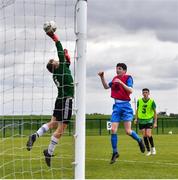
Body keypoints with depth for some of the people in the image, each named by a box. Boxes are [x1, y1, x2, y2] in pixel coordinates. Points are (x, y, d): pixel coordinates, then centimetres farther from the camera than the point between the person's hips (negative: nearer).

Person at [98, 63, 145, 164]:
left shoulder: (128, 78, -4)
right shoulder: (115, 78, 14)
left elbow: (130, 90, -17)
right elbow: (106, 86, 23)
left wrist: (121, 82, -24)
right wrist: (102, 77, 10)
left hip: (125, 105, -5)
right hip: (116, 106, 5)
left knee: (128, 131, -7)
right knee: (113, 130, -3)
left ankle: (139, 140, 23)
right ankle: (115, 152, 9)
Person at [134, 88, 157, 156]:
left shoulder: (151, 101, -8)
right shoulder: (139, 101, -1)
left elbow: (155, 112, -3)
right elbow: (137, 110, 14)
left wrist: (155, 122, -7)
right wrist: (136, 118, 5)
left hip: (149, 120, -3)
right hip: (141, 120, 3)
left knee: (148, 135, -16)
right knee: (144, 135, -1)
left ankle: (153, 148, 8)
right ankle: (148, 151, 10)